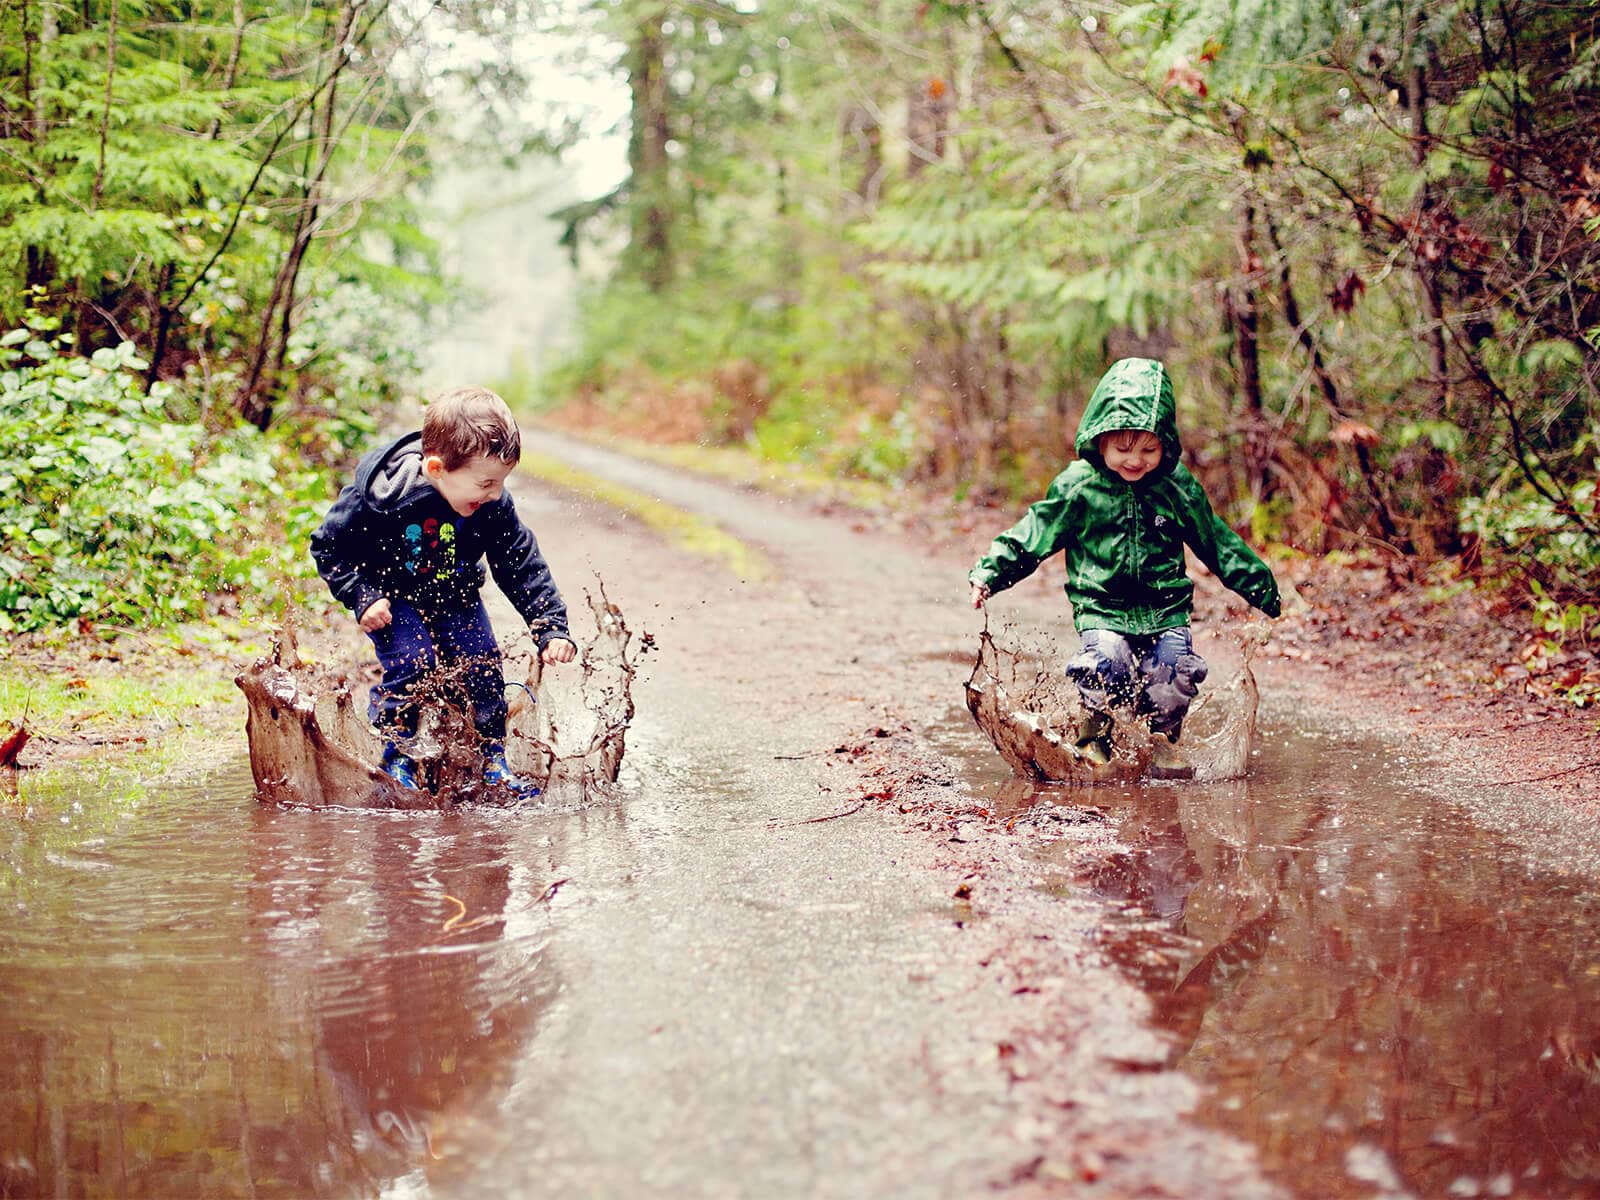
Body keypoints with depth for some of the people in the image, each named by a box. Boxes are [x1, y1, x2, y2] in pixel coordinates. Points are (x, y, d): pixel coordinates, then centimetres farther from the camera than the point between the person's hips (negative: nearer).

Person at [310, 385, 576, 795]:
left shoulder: (494, 506, -22)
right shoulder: (379, 495, -32)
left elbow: (522, 566, -12)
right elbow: (328, 546, -17)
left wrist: (551, 628, -18)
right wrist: (362, 597, -25)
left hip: (453, 595, 4)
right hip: (392, 595, -3)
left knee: (483, 664, -7)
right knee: (411, 662, -22)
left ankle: (493, 761, 9)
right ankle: (395, 761, -5)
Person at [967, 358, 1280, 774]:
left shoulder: (1179, 487, 3)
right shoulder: (1077, 487, -3)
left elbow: (1218, 543, 14)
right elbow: (1031, 535, 2)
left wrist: (1261, 587, 18)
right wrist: (988, 573, -7)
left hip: (1166, 610, 2)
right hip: (1101, 609, -2)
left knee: (1177, 669, -16)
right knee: (1106, 667, -24)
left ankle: (1163, 741, 13)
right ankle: (1094, 738, 5)